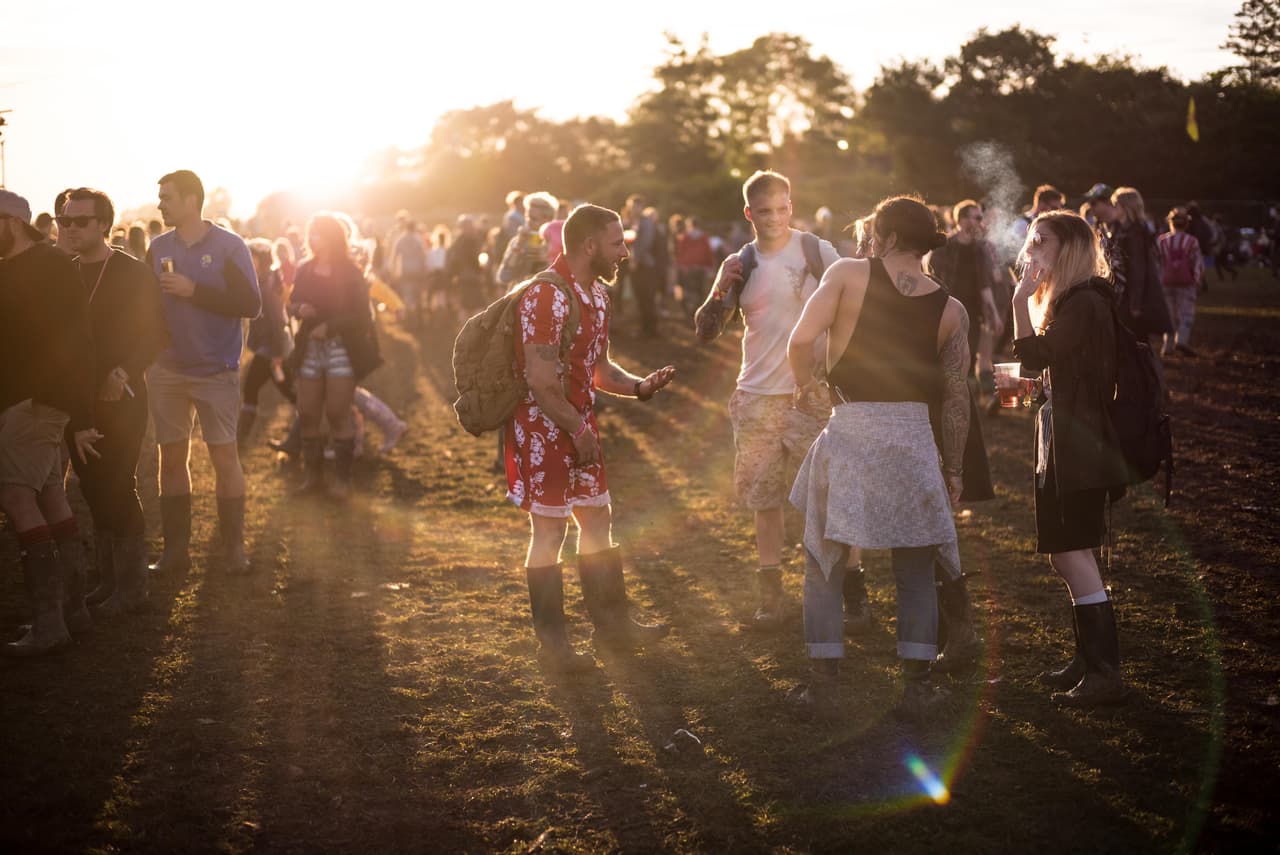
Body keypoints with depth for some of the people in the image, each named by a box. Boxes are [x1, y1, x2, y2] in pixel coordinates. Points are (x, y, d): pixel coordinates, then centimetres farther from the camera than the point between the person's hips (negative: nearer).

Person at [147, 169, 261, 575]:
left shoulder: (228, 246, -7)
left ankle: (234, 547, 9)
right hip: (167, 370, 4)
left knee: (224, 455, -1)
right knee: (171, 456, 6)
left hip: (216, 371, -4)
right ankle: (175, 549, 14)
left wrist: (194, 290, -20)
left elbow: (251, 304, -15)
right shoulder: (158, 248, 6)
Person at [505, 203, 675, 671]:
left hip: (580, 425, 9)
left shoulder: (597, 293, 10)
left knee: (597, 520, 14)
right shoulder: (546, 296, -20)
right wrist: (578, 430, -16)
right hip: (544, 428, -9)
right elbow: (542, 381, -23)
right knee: (549, 530, 0)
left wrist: (638, 386, 1)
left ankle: (611, 621, 26)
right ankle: (551, 639, 10)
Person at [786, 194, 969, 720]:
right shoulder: (950, 310, 4)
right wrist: (953, 469, 14)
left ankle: (822, 683, 13)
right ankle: (916, 688, 12)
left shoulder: (849, 273, -4)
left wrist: (803, 381, 7)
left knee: (824, 567, 13)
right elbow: (955, 397, 5)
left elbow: (802, 338, -13)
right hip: (912, 440, 2)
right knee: (915, 575, 14)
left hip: (848, 434, -1)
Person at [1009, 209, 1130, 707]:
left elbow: (1035, 358, -21)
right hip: (1062, 446, 10)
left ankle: (1106, 674, -6)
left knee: (1073, 556, -10)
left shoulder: (1085, 303, -15)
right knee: (1065, 556, 14)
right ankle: (1088, 662, 22)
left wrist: (1023, 299, -18)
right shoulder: (1065, 302, 16)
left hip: (1080, 448, -10)